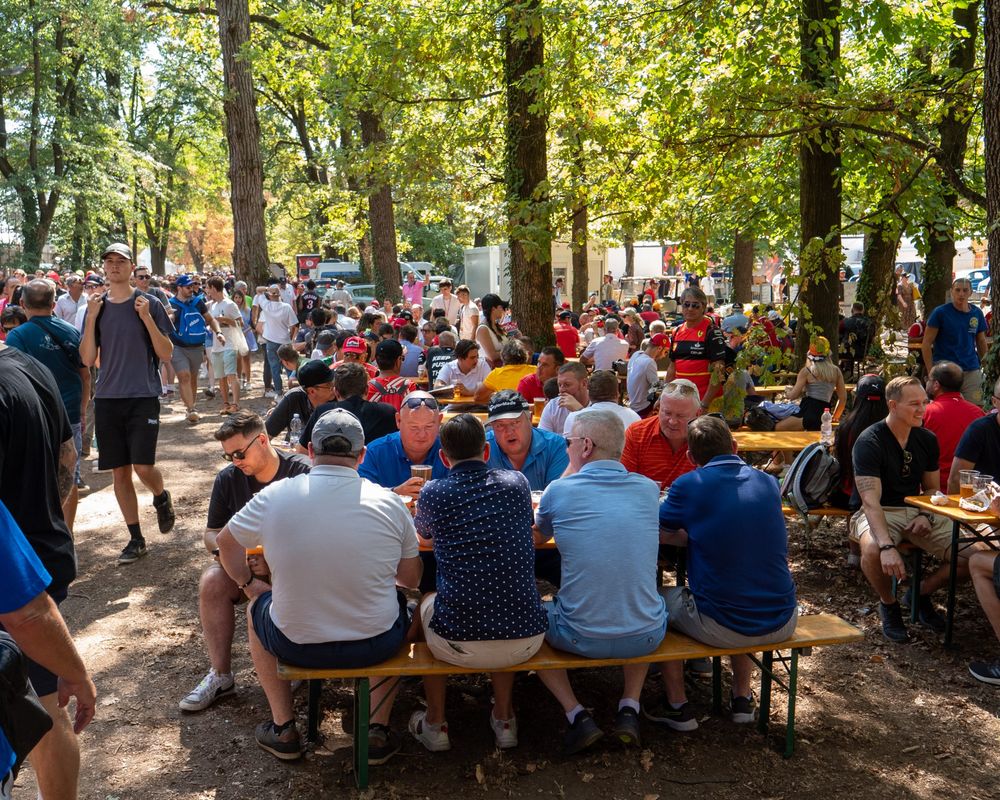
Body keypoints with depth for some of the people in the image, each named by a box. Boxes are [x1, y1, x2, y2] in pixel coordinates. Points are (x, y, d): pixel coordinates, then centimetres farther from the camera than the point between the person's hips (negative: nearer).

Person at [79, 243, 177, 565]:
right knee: (119, 471, 6)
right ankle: (136, 539, 17)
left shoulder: (148, 304, -1)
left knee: (143, 466, -12)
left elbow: (167, 354, -4)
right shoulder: (96, 306, 8)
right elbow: (87, 359, 2)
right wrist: (91, 318, -8)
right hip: (107, 399, 3)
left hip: (143, 396, -3)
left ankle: (161, 498, 23)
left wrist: (146, 317, -15)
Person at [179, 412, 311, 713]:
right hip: (245, 563, 5)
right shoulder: (228, 478, 3)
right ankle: (220, 675, -15)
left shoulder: (301, 473, -12)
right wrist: (225, 549, -13)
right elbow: (212, 533, 11)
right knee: (211, 581, -25)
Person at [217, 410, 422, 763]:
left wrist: (247, 583, 25)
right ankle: (378, 731, 29)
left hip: (297, 645, 0)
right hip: (377, 646, 0)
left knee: (257, 607, 32)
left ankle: (283, 730, 35)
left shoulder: (274, 496, -10)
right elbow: (411, 579, 1)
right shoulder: (390, 502, -11)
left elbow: (226, 543, 7)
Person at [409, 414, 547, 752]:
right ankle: (504, 719, 39)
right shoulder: (516, 483, 1)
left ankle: (435, 725, 37)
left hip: (458, 645, -2)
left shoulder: (433, 493, -4)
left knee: (427, 600, 31)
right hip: (526, 641, 2)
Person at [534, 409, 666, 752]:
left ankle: (577, 715, 12)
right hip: (646, 637, 3)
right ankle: (629, 708, 21)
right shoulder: (648, 488, 0)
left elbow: (541, 531, 16)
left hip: (582, 638, -3)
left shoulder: (559, 490, -8)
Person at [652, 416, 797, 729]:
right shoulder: (768, 482, 5)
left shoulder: (688, 485, -9)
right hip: (782, 624, 5)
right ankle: (742, 698, 38)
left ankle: (677, 706, 28)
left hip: (722, 628, -4)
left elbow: (661, 535, 3)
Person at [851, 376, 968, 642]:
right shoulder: (869, 442, -15)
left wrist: (926, 516, -8)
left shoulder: (927, 440, 5)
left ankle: (922, 592, 15)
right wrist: (886, 546, -38)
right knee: (872, 550, -39)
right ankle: (888, 604, -5)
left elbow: (932, 488, 16)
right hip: (879, 513, -5)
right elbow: (870, 500, -25)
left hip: (918, 511, 5)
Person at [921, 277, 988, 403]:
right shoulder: (940, 312, -5)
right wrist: (931, 372, -11)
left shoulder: (977, 313, 8)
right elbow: (926, 344, -6)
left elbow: (981, 342, 19)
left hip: (972, 372, 4)